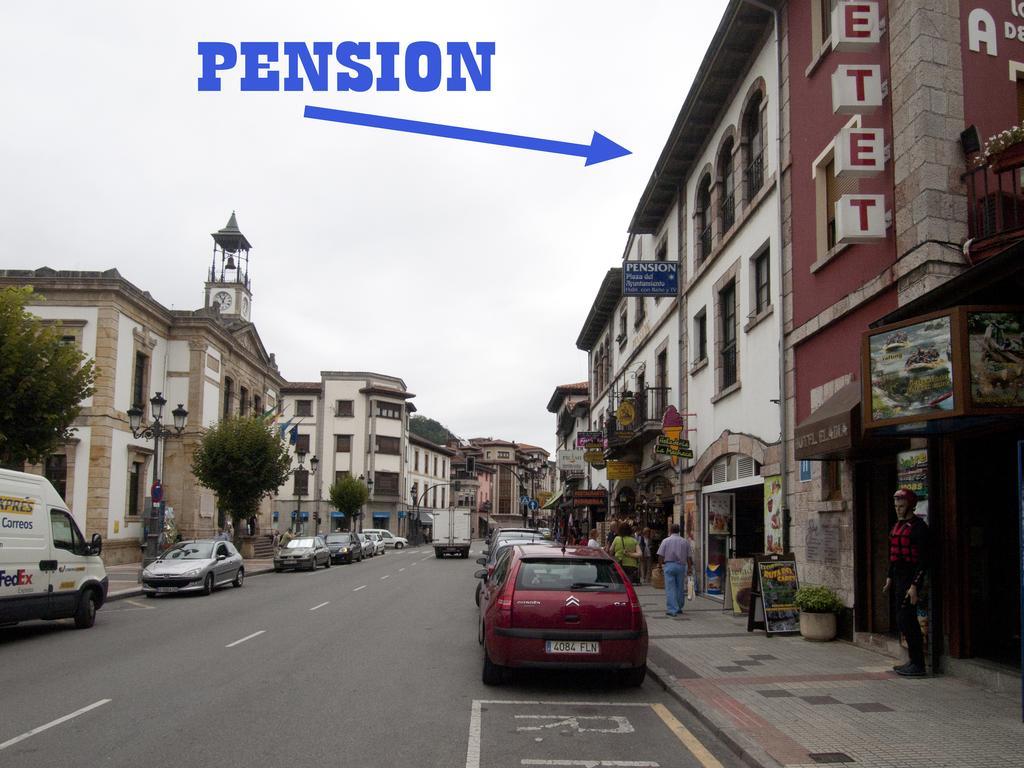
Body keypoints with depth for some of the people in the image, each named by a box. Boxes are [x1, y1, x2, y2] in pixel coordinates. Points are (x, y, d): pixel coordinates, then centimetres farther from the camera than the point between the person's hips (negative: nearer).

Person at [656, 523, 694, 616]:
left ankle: (672, 609, -7)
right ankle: (679, 608, 23)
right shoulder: (685, 542, 4)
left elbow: (661, 556, -4)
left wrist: (662, 563, 13)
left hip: (669, 565, -2)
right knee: (680, 588, 13)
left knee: (670, 588, -2)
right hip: (681, 566, 2)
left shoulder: (665, 541, -2)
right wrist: (690, 567, 15)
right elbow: (689, 557, 5)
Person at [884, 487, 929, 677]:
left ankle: (918, 665, -3)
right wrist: (890, 578, 20)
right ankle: (914, 661, 23)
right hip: (899, 577, 9)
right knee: (904, 620, 14)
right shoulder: (898, 525, 14)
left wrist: (914, 586, -21)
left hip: (910, 578, -9)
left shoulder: (918, 527, -14)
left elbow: (923, 560, -17)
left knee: (905, 620, -9)